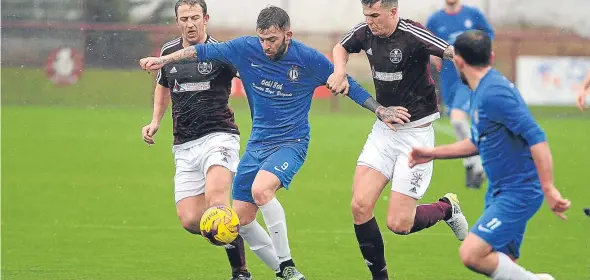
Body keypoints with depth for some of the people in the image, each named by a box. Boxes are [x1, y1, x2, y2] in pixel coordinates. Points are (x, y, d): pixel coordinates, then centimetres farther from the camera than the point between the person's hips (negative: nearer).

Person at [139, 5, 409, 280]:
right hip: (257, 144, 5)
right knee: (240, 220, 2)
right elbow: (204, 51, 6)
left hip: (291, 143, -5)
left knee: (261, 189, -33)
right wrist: (163, 59, 4)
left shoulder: (309, 59, -12)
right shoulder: (247, 49, -5)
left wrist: (380, 110, -3)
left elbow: (348, 85, 0)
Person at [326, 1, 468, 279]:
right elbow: (341, 47, 20)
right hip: (383, 130, 6)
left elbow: (454, 54, -29)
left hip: (415, 133, -6)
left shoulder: (412, 35, -20)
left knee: (398, 224, -7)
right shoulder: (365, 32, -1)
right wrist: (340, 71, 1)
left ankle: (446, 208, 25)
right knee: (360, 207, -9)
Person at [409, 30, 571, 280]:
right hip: (500, 191, 10)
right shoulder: (482, 91, 11)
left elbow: (536, 138, -28)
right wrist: (433, 153, 29)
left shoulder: (493, 93, -20)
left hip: (518, 192, -10)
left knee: (471, 254, -20)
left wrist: (549, 189, -32)